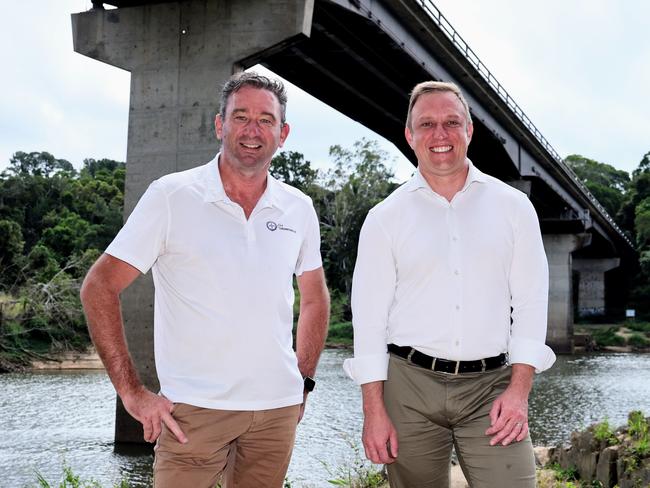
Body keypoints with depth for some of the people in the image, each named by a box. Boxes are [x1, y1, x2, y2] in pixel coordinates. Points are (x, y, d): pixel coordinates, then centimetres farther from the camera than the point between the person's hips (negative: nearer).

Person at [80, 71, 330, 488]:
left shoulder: (299, 209, 6)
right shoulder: (172, 196, -7)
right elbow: (99, 288, -7)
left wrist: (304, 382, 12)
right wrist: (133, 392, -11)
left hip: (278, 408, 4)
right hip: (196, 408, -4)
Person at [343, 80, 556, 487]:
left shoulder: (513, 206, 6)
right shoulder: (386, 218, 4)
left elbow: (530, 301, 5)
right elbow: (369, 316, 2)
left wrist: (519, 389, -5)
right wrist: (374, 411, -4)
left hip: (492, 385, 0)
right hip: (409, 383, 0)